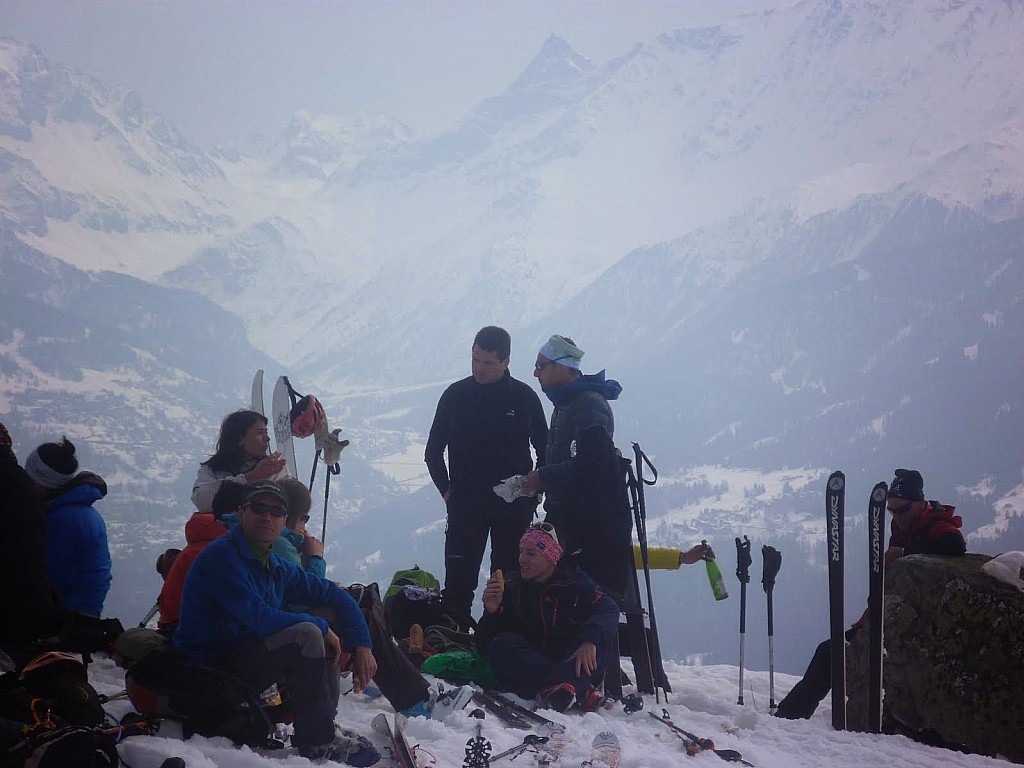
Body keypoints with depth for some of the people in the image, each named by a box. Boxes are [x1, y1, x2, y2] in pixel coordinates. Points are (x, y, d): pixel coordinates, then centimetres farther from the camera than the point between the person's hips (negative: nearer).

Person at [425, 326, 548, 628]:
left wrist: (533, 492, 1)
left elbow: (545, 450, 11)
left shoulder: (524, 396, 2)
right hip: (465, 505, 0)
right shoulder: (455, 395, 3)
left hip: (514, 506, 0)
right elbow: (433, 451, 10)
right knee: (458, 582, -5)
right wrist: (446, 490, 0)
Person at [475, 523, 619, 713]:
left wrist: (589, 640, -37)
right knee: (501, 645, -26)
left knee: (601, 631, -23)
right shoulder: (510, 587, 6)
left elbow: (609, 609, -18)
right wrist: (491, 612, -18)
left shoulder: (575, 582, 1)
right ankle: (581, 690, -43)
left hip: (574, 664, -1)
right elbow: (484, 643, 2)